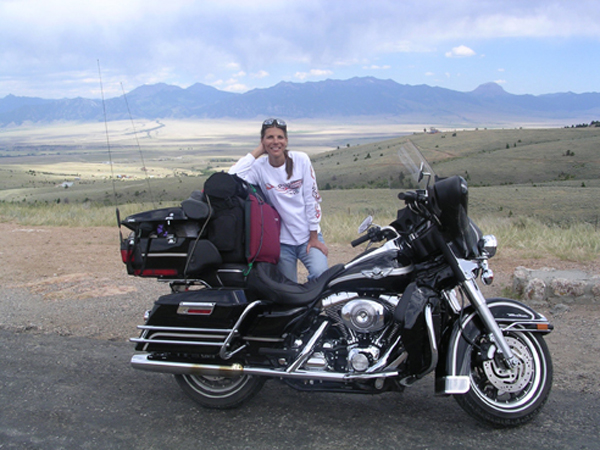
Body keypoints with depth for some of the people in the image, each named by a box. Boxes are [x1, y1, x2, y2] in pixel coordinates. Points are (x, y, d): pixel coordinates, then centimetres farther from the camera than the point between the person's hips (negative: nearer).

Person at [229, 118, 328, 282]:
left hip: (308, 237, 0)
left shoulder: (301, 160, -3)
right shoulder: (259, 167, -5)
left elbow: (312, 199, -2)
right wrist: (257, 151, -13)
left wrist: (314, 237, -3)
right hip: (282, 242, 0)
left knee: (321, 275, -22)